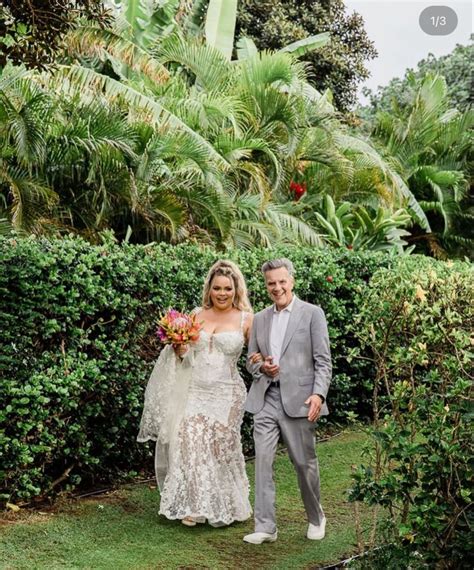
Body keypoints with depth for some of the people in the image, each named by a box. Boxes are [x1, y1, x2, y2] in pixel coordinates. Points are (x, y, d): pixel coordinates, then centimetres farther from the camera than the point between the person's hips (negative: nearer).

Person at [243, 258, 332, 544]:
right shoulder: (260, 319, 14)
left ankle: (316, 518, 27)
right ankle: (265, 526, 3)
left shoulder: (312, 313, 1)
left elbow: (323, 360, -3)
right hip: (265, 399, 4)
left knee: (305, 462, 5)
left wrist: (319, 393, -16)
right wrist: (261, 367, -4)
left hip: (298, 399, -4)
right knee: (263, 461, -3)